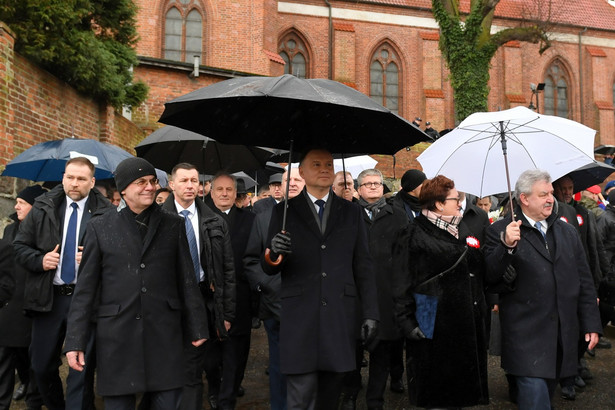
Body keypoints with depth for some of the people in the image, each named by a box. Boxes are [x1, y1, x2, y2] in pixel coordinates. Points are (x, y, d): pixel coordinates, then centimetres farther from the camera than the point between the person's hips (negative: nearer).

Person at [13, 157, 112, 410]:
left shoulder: (106, 213, -6)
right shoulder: (42, 208, 6)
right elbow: (20, 246, 11)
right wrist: (39, 260, -7)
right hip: (48, 297, 4)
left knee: (82, 368, 1)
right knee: (42, 365, 16)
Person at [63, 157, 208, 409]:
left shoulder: (173, 225, 7)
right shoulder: (100, 228, 4)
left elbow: (187, 279, 8)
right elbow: (85, 288, 3)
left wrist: (197, 327, 7)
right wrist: (75, 341, -2)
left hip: (164, 334, 1)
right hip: (116, 336, 0)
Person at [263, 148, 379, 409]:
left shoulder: (352, 213, 12)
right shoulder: (284, 212, 7)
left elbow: (363, 267, 11)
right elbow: (268, 268, 6)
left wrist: (371, 314, 4)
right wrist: (274, 253, -17)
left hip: (340, 317, 2)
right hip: (299, 317, -2)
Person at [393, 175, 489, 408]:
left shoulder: (460, 231, 15)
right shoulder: (414, 236, -8)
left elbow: (479, 270, 21)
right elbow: (402, 283, -11)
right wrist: (407, 322, -16)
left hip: (465, 325, 7)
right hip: (434, 327, -7)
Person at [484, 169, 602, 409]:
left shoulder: (567, 231, 12)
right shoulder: (501, 231, -5)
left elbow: (584, 281, 14)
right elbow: (489, 277, -12)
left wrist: (591, 324, 10)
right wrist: (507, 246, -27)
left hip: (564, 335, 5)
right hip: (526, 334, -5)